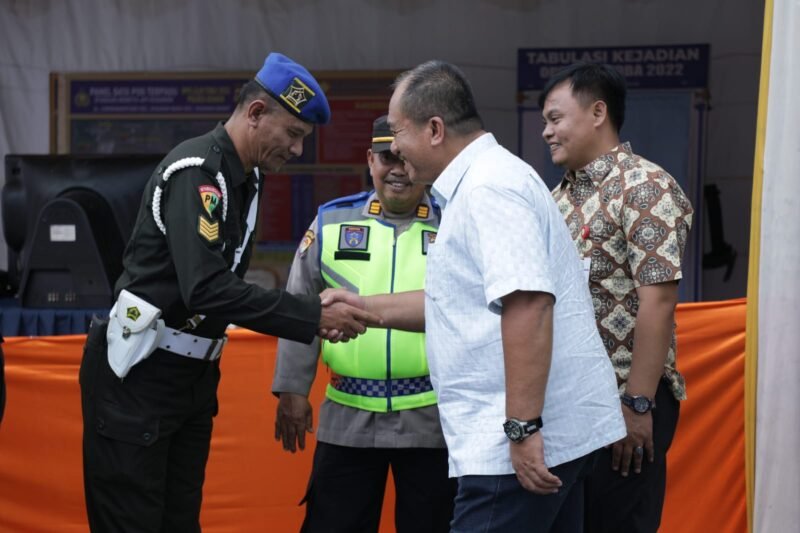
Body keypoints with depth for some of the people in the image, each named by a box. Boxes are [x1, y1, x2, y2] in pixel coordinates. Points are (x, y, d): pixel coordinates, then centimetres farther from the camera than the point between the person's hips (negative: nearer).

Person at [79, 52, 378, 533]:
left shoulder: (245, 178, 9)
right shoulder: (197, 172, -20)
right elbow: (207, 290, -30)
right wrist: (315, 316, -28)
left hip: (192, 376, 9)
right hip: (137, 375, -9)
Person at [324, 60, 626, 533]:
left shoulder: (488, 187, -15)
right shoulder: (475, 185, 18)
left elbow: (527, 304, -26)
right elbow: (461, 300, 28)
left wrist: (523, 428, -27)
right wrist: (367, 307, 28)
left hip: (531, 438, -10)